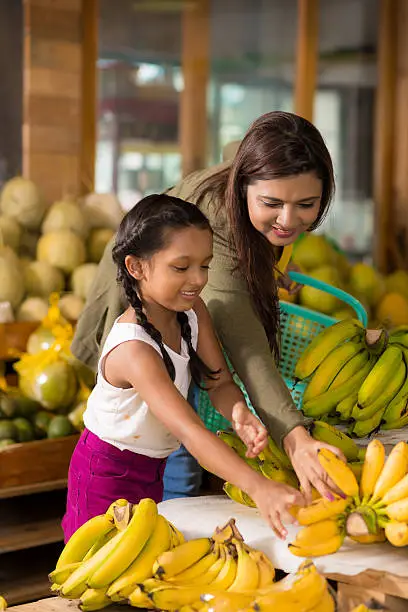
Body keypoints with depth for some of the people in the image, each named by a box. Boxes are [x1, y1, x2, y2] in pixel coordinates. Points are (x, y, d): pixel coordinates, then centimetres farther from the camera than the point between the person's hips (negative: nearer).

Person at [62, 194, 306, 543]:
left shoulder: (192, 311, -9)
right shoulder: (133, 350, -35)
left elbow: (219, 381, -6)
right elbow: (189, 430, -44)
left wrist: (238, 412, -32)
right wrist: (259, 488, -55)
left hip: (152, 472, 7)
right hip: (108, 476, -7)